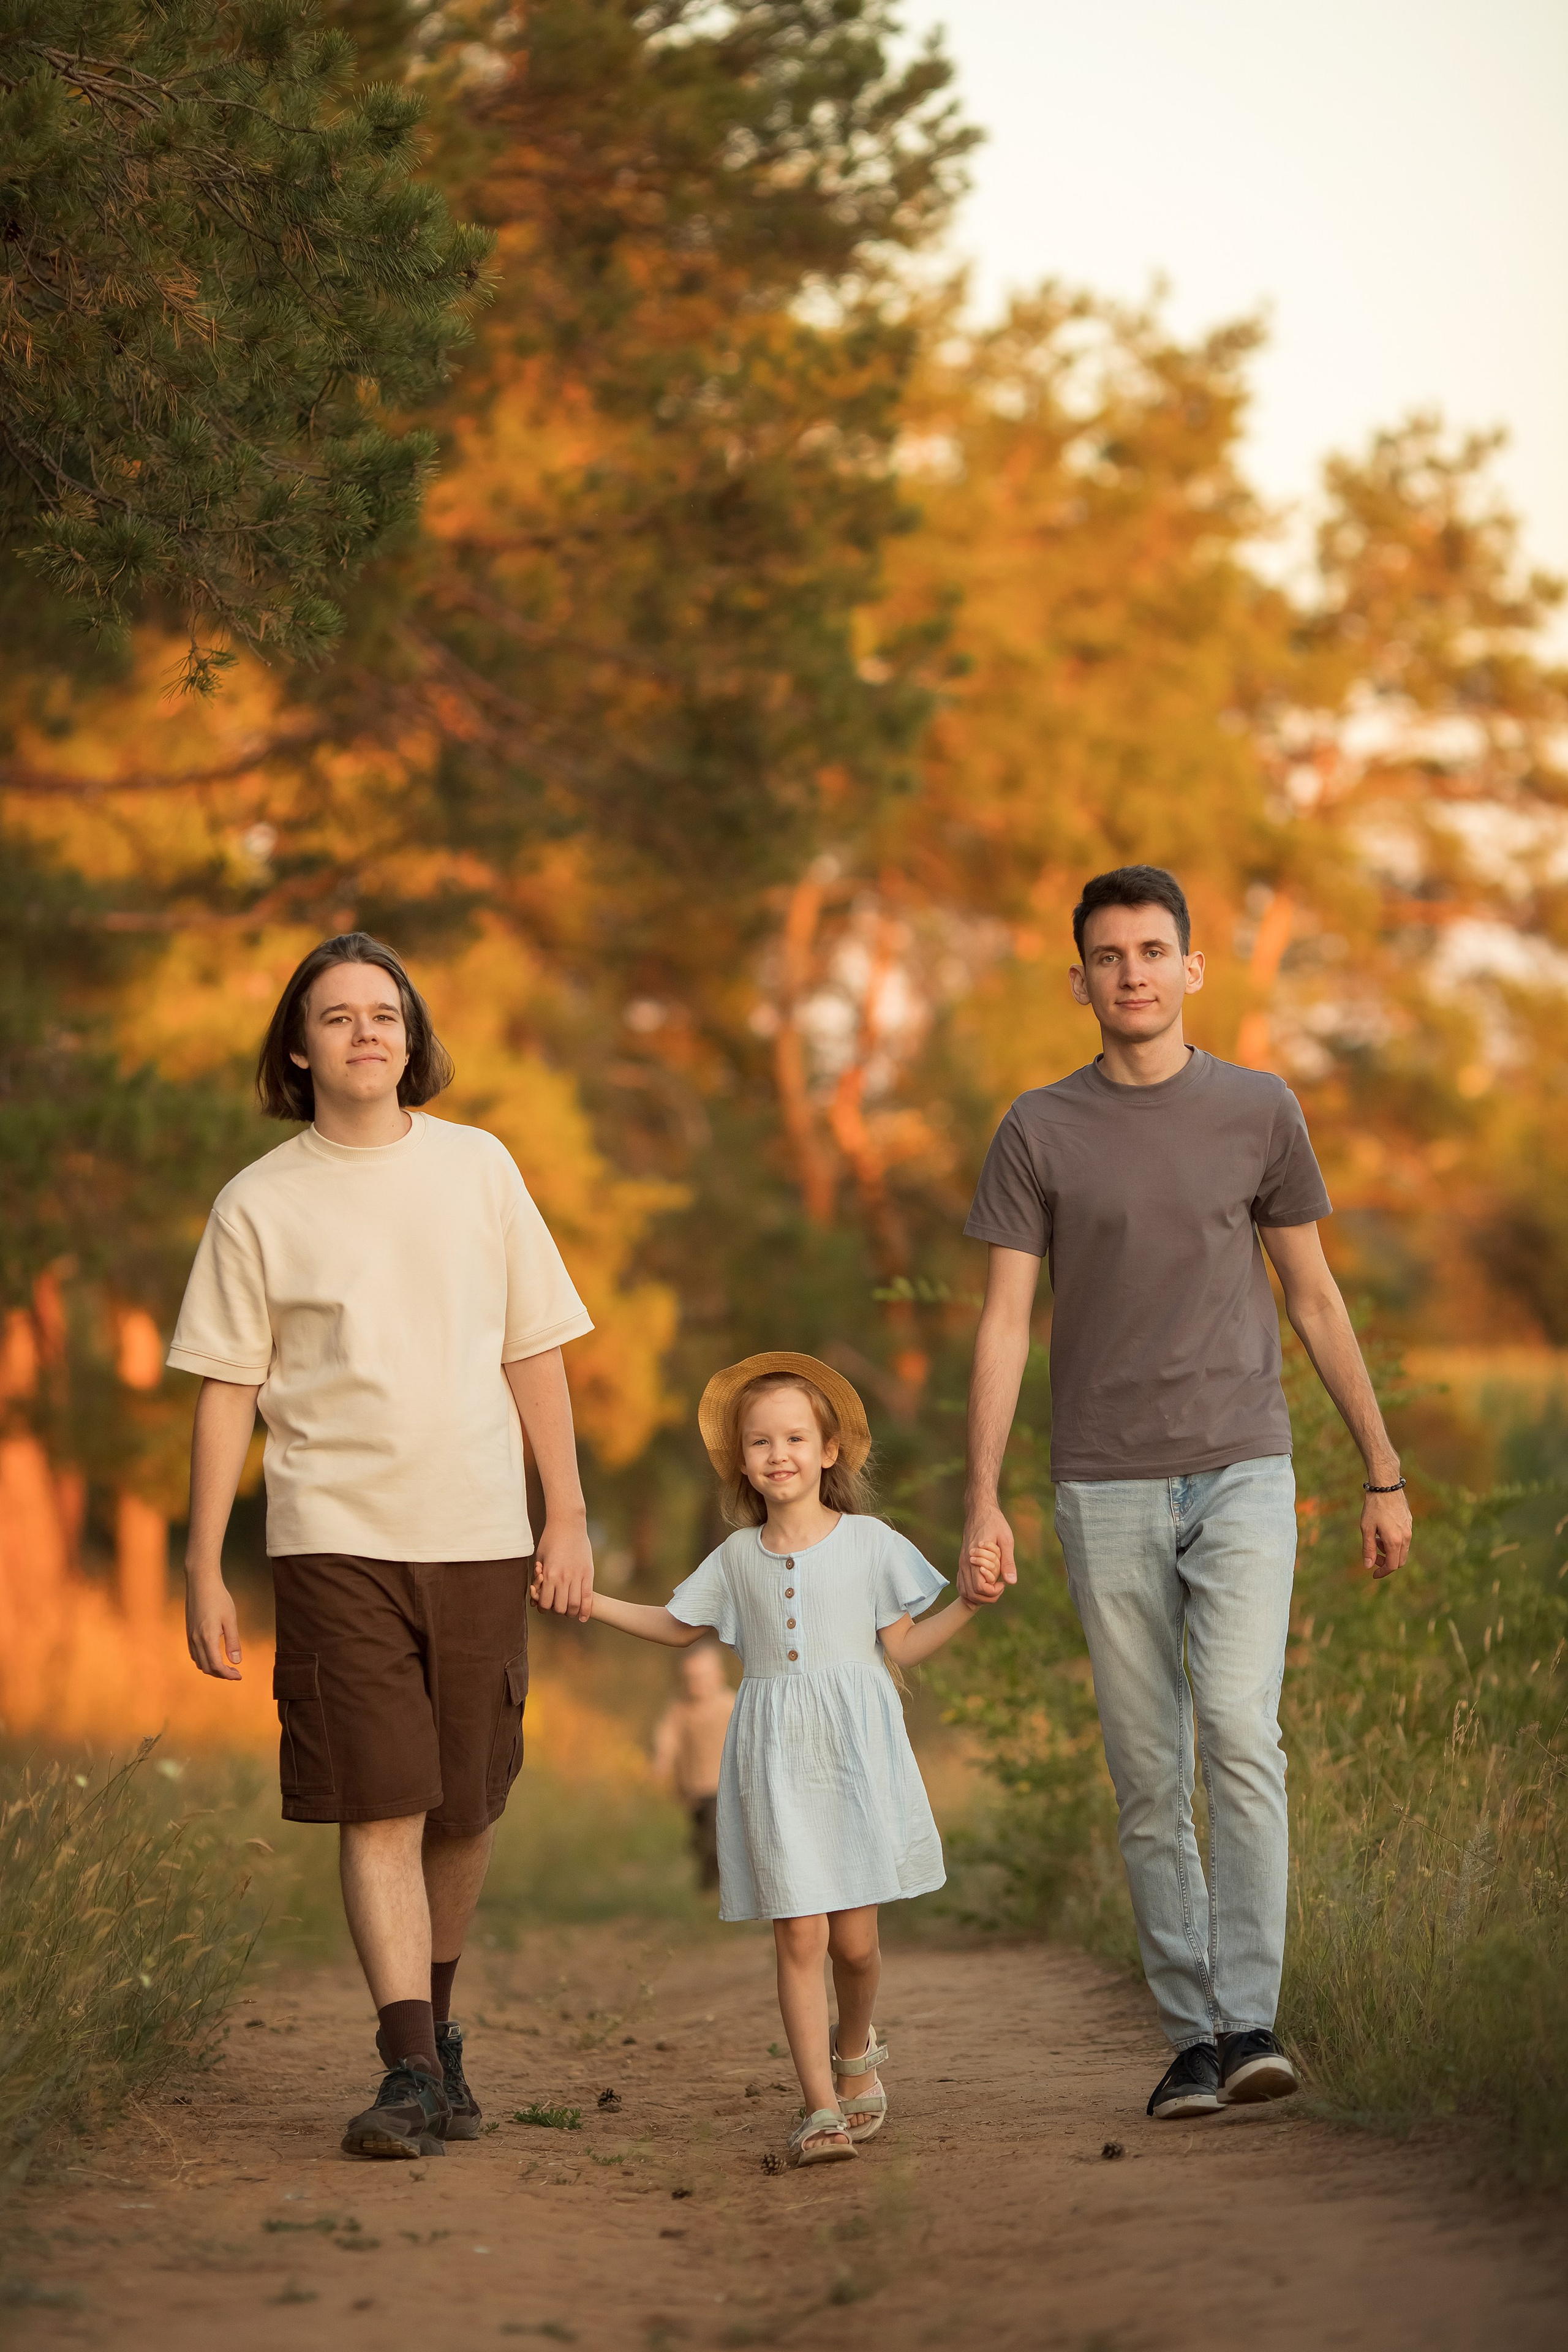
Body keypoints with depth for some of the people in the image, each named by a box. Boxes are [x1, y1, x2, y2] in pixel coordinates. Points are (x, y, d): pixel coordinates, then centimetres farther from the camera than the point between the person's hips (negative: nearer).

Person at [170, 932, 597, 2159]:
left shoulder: (478, 1167, 8)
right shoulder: (259, 1205, 2)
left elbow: (535, 1353, 11)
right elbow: (227, 1391, 4)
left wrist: (569, 1516, 6)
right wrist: (204, 1571, 0)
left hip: (481, 1536, 2)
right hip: (338, 1538, -2)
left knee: (466, 1808, 8)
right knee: (379, 1808, -9)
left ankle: (435, 2021, 29)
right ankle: (413, 2072, -9)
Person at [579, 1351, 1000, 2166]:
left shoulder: (869, 1543, 4)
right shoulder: (739, 1556, 11)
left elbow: (902, 1645, 6)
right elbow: (677, 1626, 26)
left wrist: (970, 1601, -6)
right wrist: (587, 1601, 18)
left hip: (854, 1747, -1)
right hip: (774, 1760, 1)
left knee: (853, 1939, -1)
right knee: (799, 1936, -7)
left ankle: (855, 2048, 31)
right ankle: (821, 2107, -4)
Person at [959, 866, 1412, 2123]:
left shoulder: (1261, 1112, 4)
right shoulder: (1040, 1132, 3)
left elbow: (1314, 1296, 10)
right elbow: (1006, 1322, 1)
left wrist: (1385, 1475, 9)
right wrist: (983, 1504, -7)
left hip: (1244, 1478, -1)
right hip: (1108, 1497, 1)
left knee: (1241, 1736, -17)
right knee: (1149, 1780, 3)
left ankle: (1251, 2021, -15)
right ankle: (1191, 2035, 10)